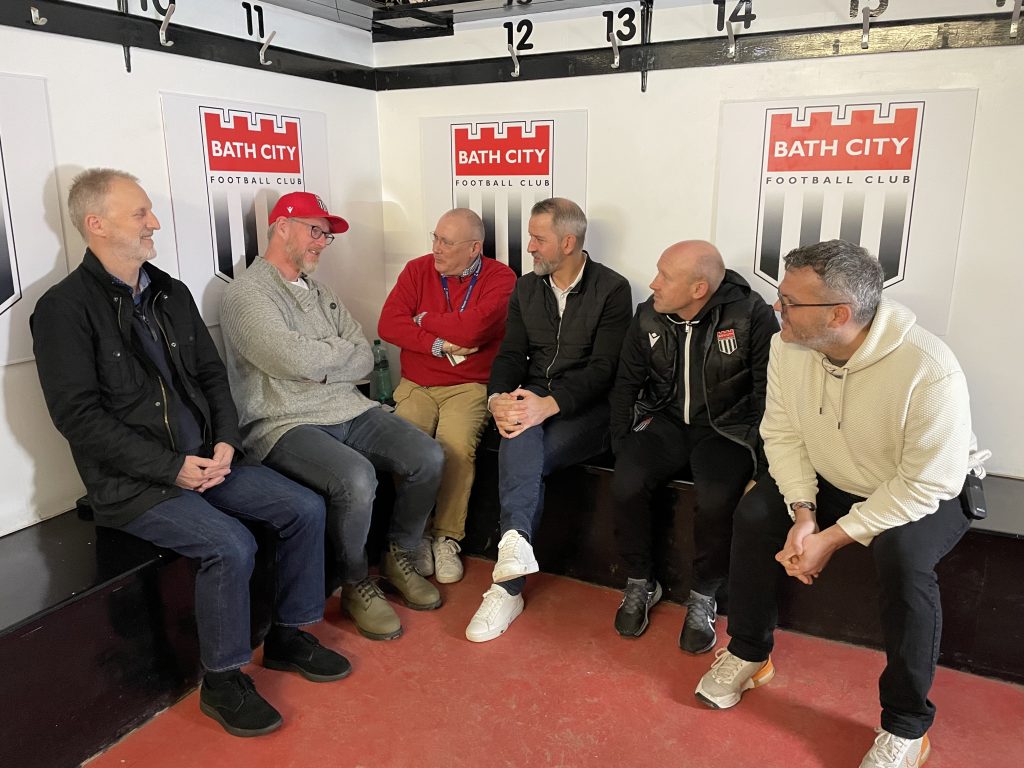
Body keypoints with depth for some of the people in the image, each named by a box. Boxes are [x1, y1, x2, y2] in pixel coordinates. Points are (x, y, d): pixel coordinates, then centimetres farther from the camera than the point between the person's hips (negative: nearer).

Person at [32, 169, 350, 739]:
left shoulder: (171, 293, 11)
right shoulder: (65, 308, -9)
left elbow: (212, 374, 14)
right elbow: (79, 416, -14)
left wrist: (225, 442, -4)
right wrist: (172, 468, -18)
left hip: (206, 459, 7)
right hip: (132, 481, -6)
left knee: (305, 508, -6)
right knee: (231, 545, -27)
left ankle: (288, 636, 13)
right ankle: (223, 681, -3)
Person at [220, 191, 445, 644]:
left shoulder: (321, 293, 19)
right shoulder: (248, 294, -5)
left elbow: (365, 360, 10)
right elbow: (293, 359, -20)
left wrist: (320, 363, -8)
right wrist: (343, 350, -2)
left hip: (349, 411, 7)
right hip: (287, 425, -7)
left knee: (428, 458, -12)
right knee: (356, 479, -33)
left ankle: (399, 558, 12)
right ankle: (356, 586, -4)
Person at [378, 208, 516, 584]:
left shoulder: (499, 278, -2)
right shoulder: (418, 270, 8)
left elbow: (472, 328, -19)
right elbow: (388, 324, -3)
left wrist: (423, 321, -3)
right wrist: (438, 345, -12)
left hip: (469, 387, -2)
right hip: (415, 386, 3)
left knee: (456, 445, -29)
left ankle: (447, 537, -8)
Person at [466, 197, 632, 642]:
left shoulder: (612, 289, -4)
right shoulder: (526, 288, 13)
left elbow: (603, 368, -13)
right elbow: (511, 353, 8)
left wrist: (549, 404, -28)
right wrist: (498, 398, -15)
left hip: (584, 407, -4)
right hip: (531, 402, 4)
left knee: (519, 455, -28)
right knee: (521, 438, -33)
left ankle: (507, 586, -24)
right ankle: (516, 539, -44)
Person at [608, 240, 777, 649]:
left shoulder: (751, 313, -14)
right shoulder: (648, 316, -1)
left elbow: (769, 390, -9)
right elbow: (627, 383, 9)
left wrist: (761, 453, -14)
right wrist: (620, 442, 1)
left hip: (726, 428, -3)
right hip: (665, 421, 3)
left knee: (717, 500, -31)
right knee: (626, 483, -23)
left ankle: (703, 598, -3)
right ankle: (640, 584, 2)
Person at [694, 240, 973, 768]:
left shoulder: (930, 371, -33)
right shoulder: (788, 346, -17)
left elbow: (924, 485, -27)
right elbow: (782, 433, -8)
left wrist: (834, 538, -27)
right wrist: (803, 513, -20)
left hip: (924, 496, -4)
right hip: (830, 481, 5)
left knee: (903, 557, -34)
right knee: (753, 515, -17)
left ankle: (907, 725, -10)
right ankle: (749, 654, 5)